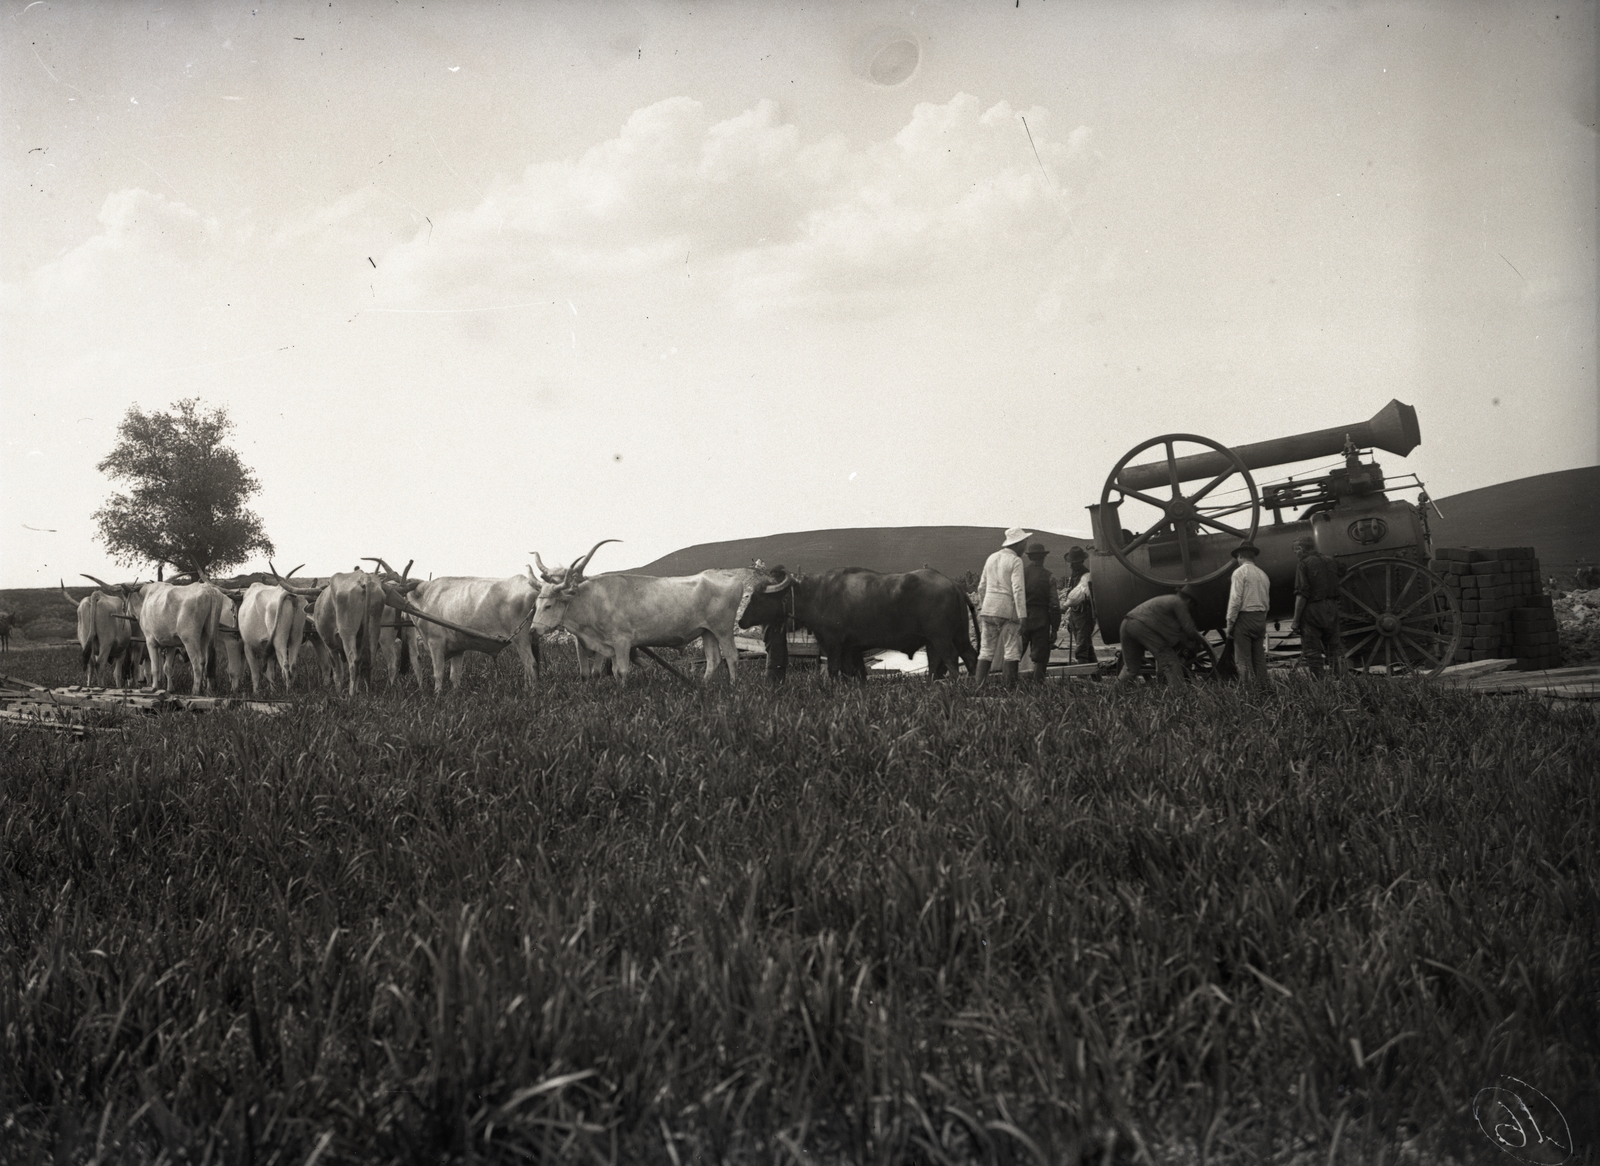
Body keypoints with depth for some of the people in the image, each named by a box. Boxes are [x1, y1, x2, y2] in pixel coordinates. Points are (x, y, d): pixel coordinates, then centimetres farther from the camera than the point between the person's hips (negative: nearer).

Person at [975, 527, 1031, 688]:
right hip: (1008, 610, -6)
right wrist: (1022, 616, -14)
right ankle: (1010, 686, -3)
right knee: (1011, 651, -1)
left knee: (986, 650, 7)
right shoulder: (1015, 561, -6)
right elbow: (1018, 589, -13)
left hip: (988, 609, 6)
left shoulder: (991, 558, 13)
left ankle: (978, 684, 0)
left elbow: (981, 586, 18)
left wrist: (981, 607, 28)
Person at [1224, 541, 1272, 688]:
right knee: (1259, 657, 10)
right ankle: (1263, 687, 9)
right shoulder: (1263, 574, 15)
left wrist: (1229, 623, -10)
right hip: (1261, 618, 7)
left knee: (1243, 660, -6)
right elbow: (1267, 602, 16)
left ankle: (1249, 688, -11)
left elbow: (1235, 600, -13)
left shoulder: (1240, 572, -7)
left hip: (1244, 617, -7)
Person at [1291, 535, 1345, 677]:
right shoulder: (1329, 562, 12)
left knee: (1312, 652, 0)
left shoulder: (1304, 565, -9)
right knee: (1335, 647, 13)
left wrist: (1296, 620, -13)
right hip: (1331, 609, 6)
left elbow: (1302, 594, -15)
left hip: (1312, 610, -6)